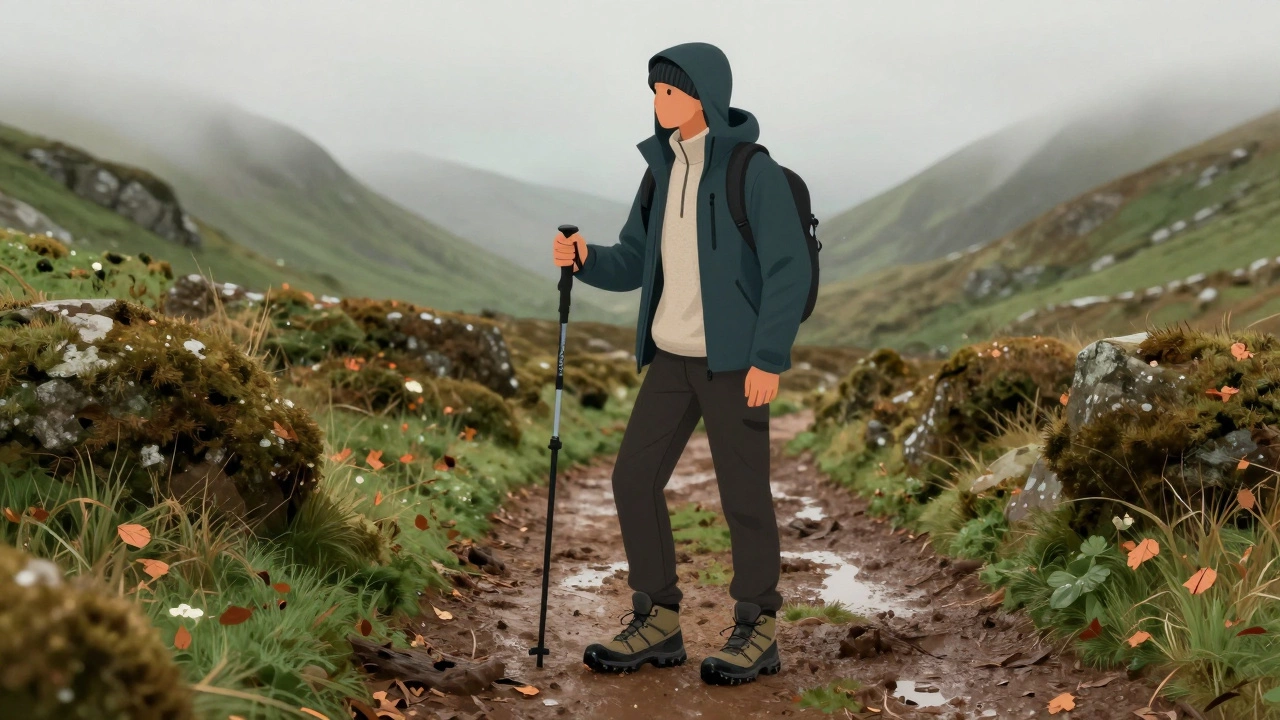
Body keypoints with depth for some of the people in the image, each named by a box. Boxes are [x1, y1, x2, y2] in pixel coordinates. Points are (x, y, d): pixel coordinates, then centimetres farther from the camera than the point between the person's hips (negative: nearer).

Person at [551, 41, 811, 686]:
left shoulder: (754, 171, -11)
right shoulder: (663, 170, 10)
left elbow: (789, 270, -14)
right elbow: (634, 264, 12)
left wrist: (770, 360, -19)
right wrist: (584, 259, -8)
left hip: (736, 358, -7)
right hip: (673, 355, 7)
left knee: (742, 492, 0)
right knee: (634, 479, 3)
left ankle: (756, 631, 15)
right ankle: (657, 623, 14)